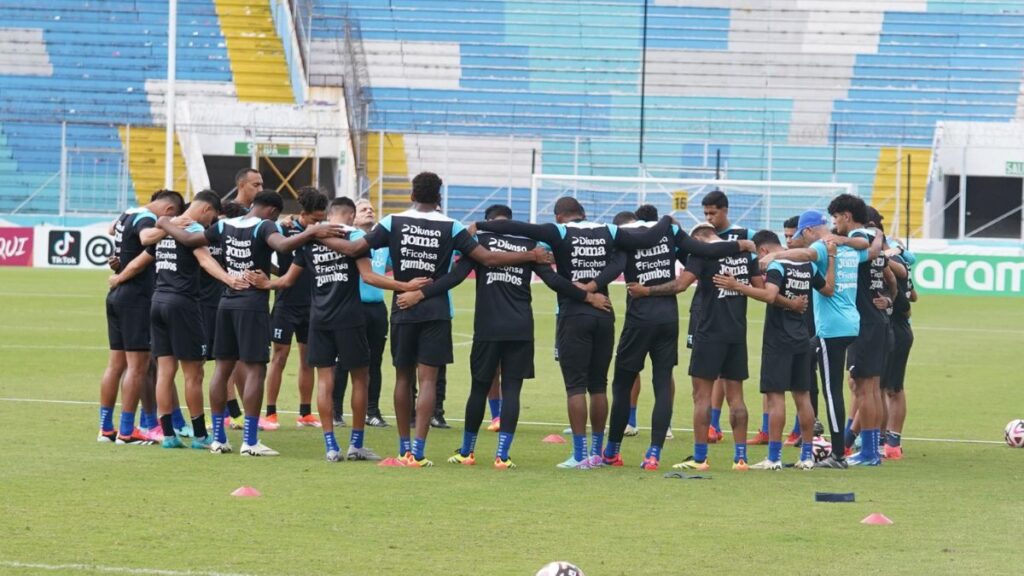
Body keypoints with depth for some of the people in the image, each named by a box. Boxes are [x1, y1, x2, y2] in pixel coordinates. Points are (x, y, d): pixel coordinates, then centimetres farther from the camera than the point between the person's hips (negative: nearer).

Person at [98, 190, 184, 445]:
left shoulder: (128, 214, 13)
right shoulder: (147, 220, -15)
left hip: (117, 296, 9)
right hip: (136, 297, -9)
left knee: (116, 363, 13)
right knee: (138, 365, -5)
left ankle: (106, 427, 17)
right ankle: (126, 431, -5)